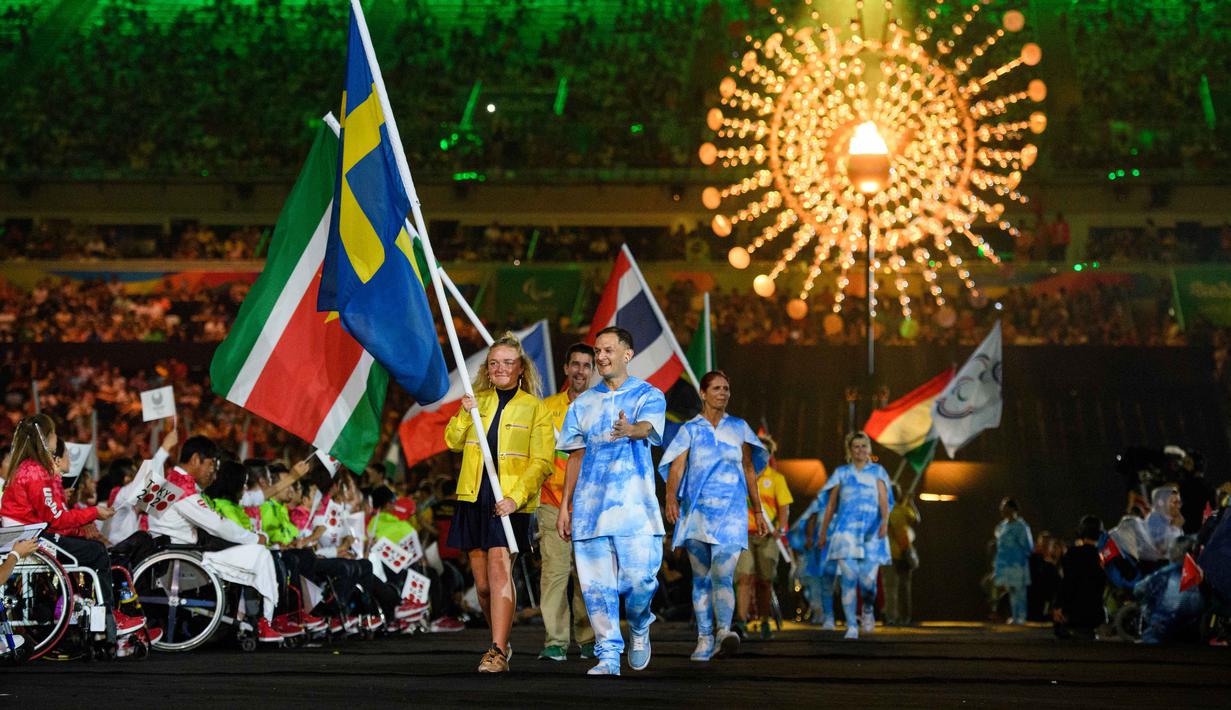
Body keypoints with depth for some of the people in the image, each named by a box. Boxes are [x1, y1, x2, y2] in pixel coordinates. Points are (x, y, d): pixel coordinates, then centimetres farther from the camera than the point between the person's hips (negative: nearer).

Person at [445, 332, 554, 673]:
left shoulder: (535, 408, 0)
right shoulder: (477, 400, 14)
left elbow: (541, 462, -6)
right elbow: (453, 442, 8)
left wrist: (516, 497, -19)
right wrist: (465, 414, -10)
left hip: (509, 504, -4)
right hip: (473, 500, 5)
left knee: (499, 568, -19)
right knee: (483, 584, 8)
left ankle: (497, 651, -22)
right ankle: (502, 641, 27)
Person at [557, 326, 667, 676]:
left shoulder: (649, 395, 5)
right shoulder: (583, 403, 16)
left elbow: (647, 426, -18)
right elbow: (576, 456, 17)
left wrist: (630, 430, -42)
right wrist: (565, 505, 11)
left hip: (634, 503, -3)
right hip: (589, 504, 3)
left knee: (639, 577, -10)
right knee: (596, 584, -2)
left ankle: (639, 627, 20)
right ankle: (608, 656, 5)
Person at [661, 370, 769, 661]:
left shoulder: (739, 427, 11)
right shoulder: (689, 429, 6)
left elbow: (749, 471, 17)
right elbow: (676, 467, -8)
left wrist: (758, 512, 17)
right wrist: (671, 498, -26)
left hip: (731, 513, 0)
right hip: (697, 512, 1)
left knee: (723, 575, -17)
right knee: (701, 578, 4)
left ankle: (724, 630, -32)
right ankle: (704, 640, 8)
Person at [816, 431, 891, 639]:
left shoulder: (877, 471, 11)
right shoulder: (842, 473, 14)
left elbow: (884, 499, -1)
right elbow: (831, 505, 16)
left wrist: (885, 521, -19)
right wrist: (823, 532, 14)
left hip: (871, 531, 0)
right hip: (846, 530, 0)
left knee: (868, 581, -6)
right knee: (849, 579, -11)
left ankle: (868, 609, 26)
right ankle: (851, 626, -6)